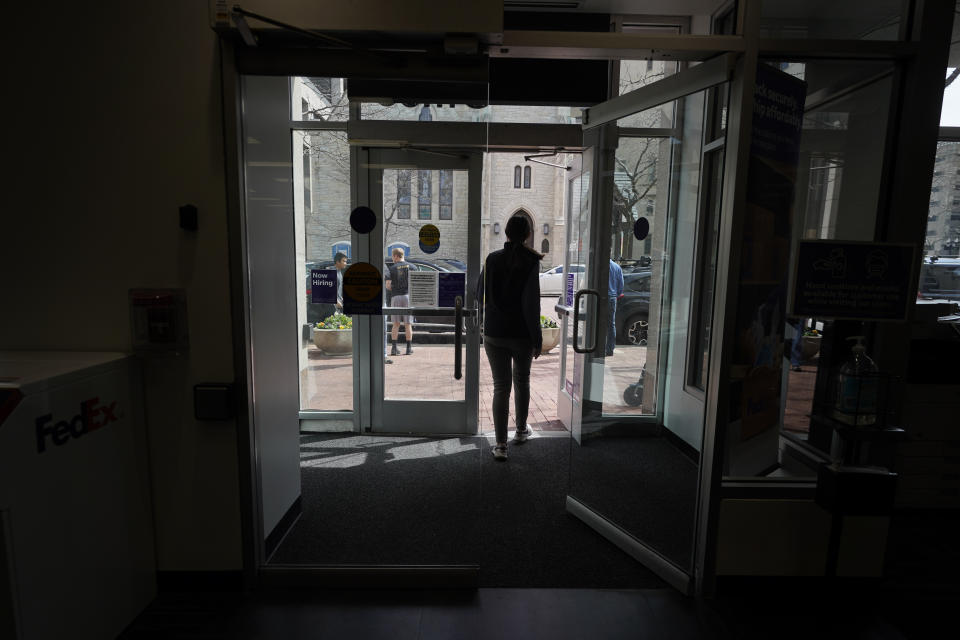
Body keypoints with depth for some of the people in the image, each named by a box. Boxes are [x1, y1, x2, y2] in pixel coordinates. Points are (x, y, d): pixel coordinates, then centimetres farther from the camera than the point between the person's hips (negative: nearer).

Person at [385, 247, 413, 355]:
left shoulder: (392, 268, 1)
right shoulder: (410, 266, 3)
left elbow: (388, 286, -3)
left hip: (395, 296, 0)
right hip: (407, 295, 0)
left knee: (396, 324, 7)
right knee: (408, 324, 6)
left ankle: (394, 347, 2)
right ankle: (409, 348, 8)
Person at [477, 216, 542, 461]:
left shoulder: (492, 259, -1)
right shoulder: (530, 262, -11)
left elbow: (480, 296, 7)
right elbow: (531, 304, -15)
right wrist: (537, 339, -8)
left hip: (494, 333, 2)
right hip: (521, 335, -1)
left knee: (500, 386, 6)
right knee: (522, 381, 20)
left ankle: (500, 445, 4)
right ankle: (521, 430, 36)